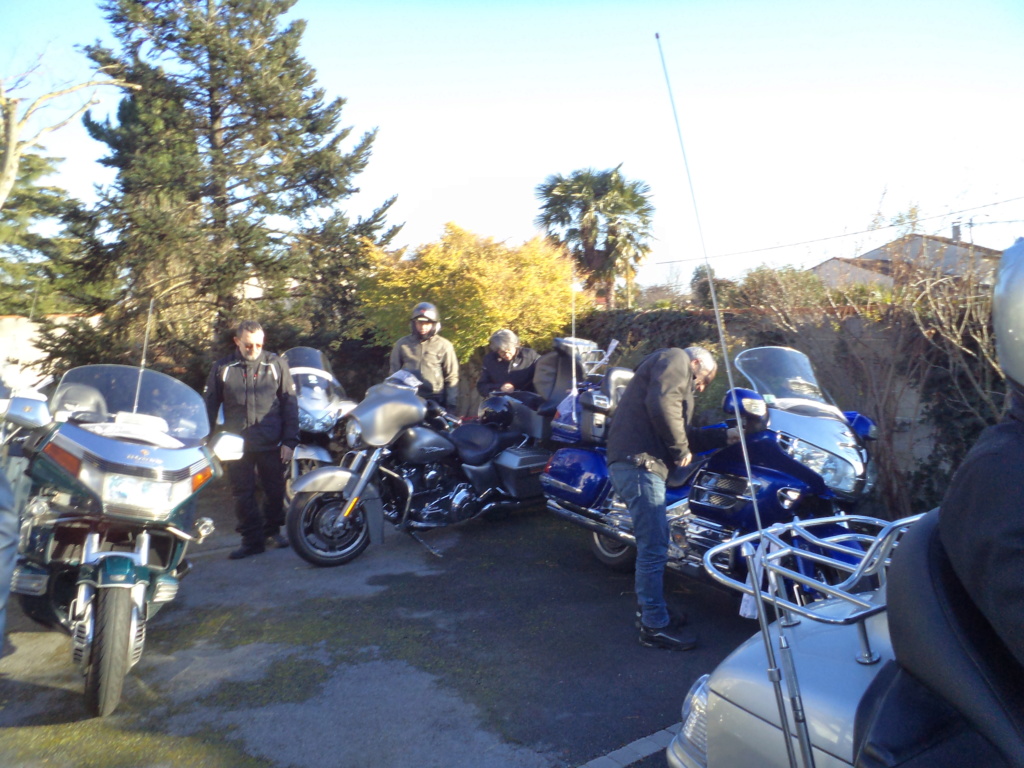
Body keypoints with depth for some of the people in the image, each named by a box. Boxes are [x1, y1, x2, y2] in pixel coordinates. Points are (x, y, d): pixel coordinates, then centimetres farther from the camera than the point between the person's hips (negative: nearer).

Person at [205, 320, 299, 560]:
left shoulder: (276, 364, 2)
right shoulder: (222, 368, 5)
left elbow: (289, 403, 3)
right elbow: (210, 407, 10)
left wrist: (290, 441, -3)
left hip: (271, 444, 0)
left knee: (275, 491, 11)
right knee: (243, 495, 4)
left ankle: (272, 530, 31)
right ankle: (252, 539, 16)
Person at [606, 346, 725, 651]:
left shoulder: (676, 378, 32)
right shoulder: (676, 359, 0)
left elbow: (683, 434, 27)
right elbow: (661, 404, -20)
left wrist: (723, 436, 27)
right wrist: (681, 448, -10)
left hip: (637, 464, 11)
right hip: (640, 463, -11)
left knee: (651, 545, 20)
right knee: (654, 548, -6)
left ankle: (649, 608, 33)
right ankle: (655, 627, 4)